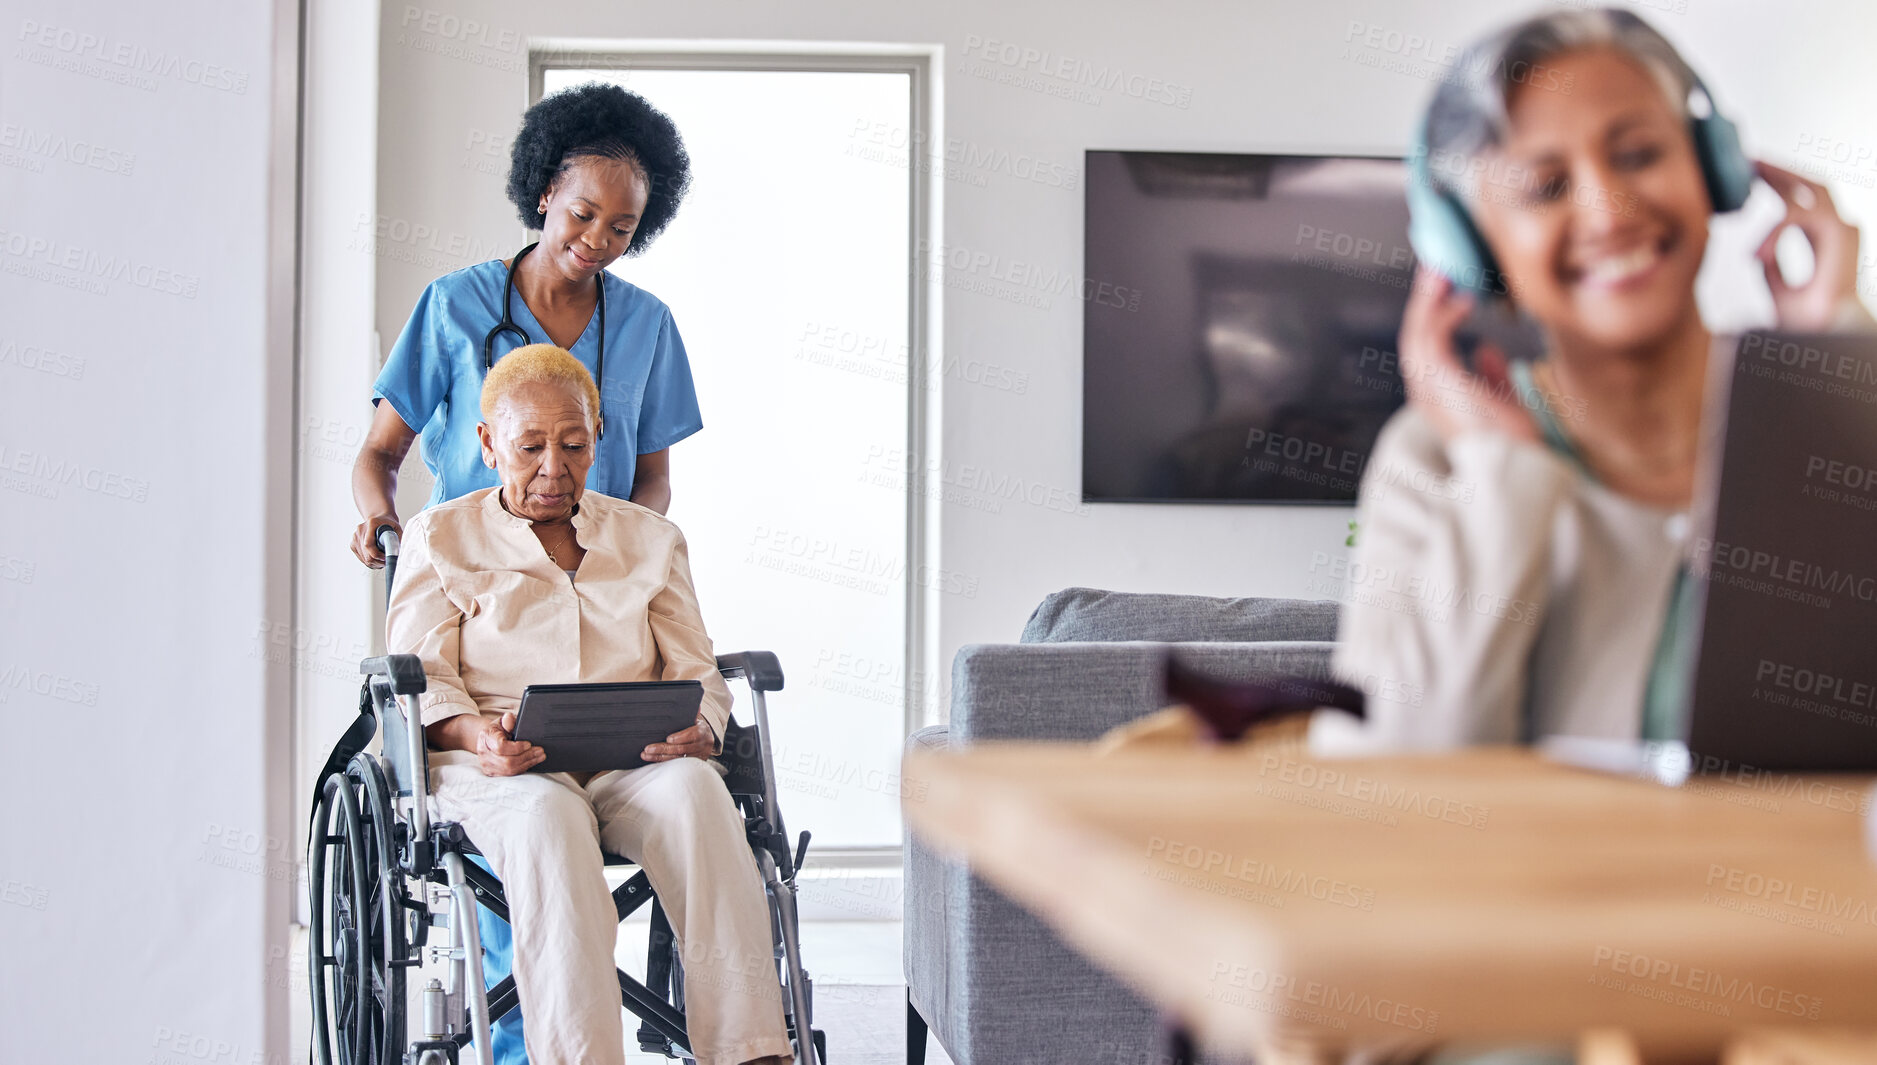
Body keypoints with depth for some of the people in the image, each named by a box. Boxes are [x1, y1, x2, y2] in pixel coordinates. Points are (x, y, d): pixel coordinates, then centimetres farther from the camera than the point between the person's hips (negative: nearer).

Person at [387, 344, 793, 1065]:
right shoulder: (439, 538, 17)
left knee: (694, 791, -34)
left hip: (635, 762, 2)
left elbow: (696, 674, 16)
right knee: (546, 815, -39)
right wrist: (478, 734, -17)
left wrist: (697, 730, -9)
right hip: (498, 765, -2)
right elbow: (418, 680, 6)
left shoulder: (649, 539, 23)